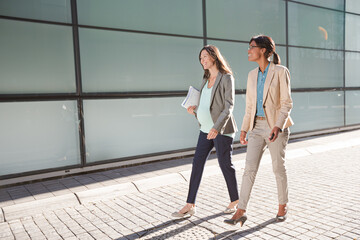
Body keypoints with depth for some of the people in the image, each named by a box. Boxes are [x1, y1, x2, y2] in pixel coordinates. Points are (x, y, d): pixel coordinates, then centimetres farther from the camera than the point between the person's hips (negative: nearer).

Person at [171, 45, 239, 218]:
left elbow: (228, 106, -15)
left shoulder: (226, 78, -8)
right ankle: (190, 205, 12)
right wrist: (195, 110, 4)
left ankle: (235, 201, 25)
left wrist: (217, 127, -25)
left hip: (221, 130, -7)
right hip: (206, 129, 8)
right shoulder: (206, 79, 15)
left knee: (225, 164, 3)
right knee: (197, 163, 5)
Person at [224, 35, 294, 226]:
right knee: (249, 168, -1)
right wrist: (244, 129, 11)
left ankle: (283, 206, 28)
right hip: (257, 126, 5)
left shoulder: (280, 72, -6)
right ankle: (241, 211, 2)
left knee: (278, 168, 7)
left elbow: (286, 103, -10)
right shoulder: (252, 75, 11)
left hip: (276, 126, -5)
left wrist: (278, 126, -22)